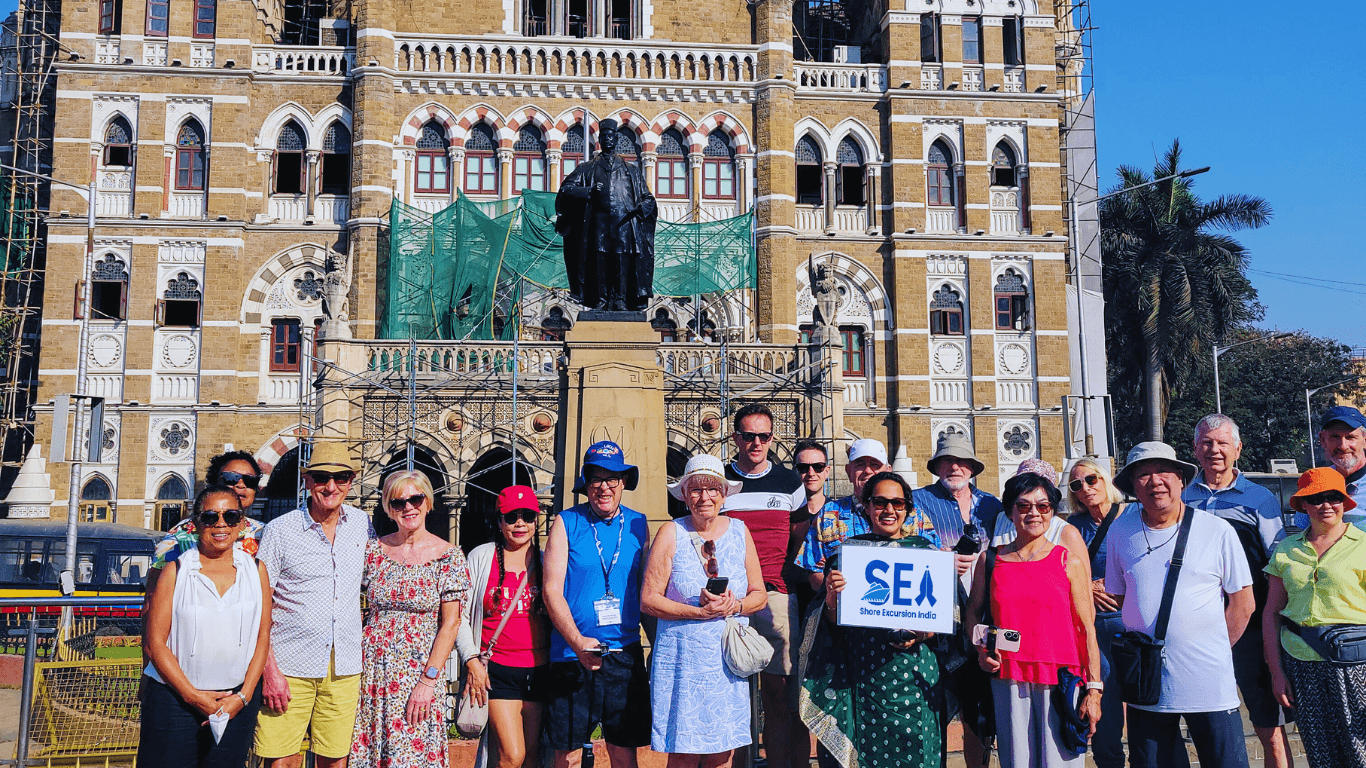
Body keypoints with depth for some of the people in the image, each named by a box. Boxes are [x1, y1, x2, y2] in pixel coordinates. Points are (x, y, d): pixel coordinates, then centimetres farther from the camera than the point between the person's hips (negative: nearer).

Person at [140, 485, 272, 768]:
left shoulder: (255, 570, 4)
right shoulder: (176, 570, -2)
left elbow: (262, 638, 4)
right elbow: (155, 643, -5)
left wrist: (243, 696, -5)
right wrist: (193, 695, -10)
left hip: (238, 699, 2)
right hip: (175, 697, -2)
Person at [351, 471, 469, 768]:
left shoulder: (449, 556, -3)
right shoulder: (373, 550, 5)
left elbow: (450, 623, -6)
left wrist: (429, 680, -13)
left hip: (420, 670, -2)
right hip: (372, 671, 3)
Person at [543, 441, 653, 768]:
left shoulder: (638, 525, 8)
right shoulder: (566, 523, 0)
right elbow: (552, 589, -5)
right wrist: (578, 641, -16)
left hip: (625, 655, 2)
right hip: (572, 654, -2)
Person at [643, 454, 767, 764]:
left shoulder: (739, 531, 7)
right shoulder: (671, 533, -2)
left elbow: (759, 595, 10)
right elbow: (648, 599, -6)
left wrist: (734, 606, -11)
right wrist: (700, 612, -15)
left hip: (728, 660, 3)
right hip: (682, 659, -3)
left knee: (722, 754, 6)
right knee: (683, 755, 0)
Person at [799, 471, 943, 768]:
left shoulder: (924, 550, 7)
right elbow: (834, 622, 5)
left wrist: (921, 634, -11)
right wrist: (832, 599, -16)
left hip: (913, 674, 0)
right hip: (862, 674, 0)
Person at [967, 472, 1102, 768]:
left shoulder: (1069, 562, 2)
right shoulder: (990, 560, 7)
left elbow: (1087, 629, 0)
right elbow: (974, 611, 19)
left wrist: (1093, 690, -4)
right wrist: (982, 650, 1)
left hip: (1061, 680, -2)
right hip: (1008, 682, 2)